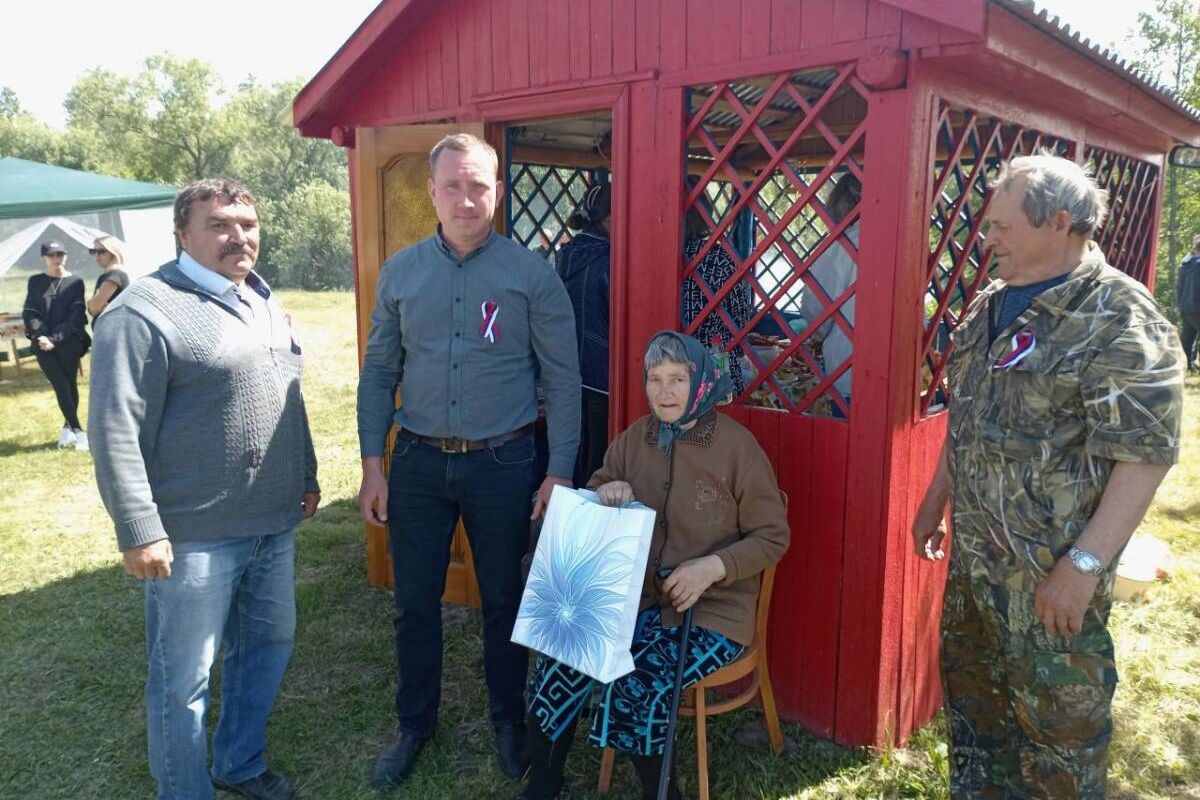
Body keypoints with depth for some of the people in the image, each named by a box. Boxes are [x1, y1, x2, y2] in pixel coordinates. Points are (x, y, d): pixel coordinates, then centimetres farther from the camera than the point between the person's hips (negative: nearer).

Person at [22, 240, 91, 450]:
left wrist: (55, 338, -13)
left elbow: (76, 316, -5)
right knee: (61, 386, -5)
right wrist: (41, 336, -12)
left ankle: (68, 427, 22)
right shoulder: (35, 281, 10)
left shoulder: (75, 282, 2)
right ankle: (78, 431, -4)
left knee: (70, 385, 6)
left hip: (69, 343, -1)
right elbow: (29, 313, 4)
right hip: (43, 344, 1)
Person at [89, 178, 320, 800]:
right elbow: (116, 432, -16)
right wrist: (139, 532, -19)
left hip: (276, 524, 8)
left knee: (269, 645, 20)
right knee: (184, 678, 7)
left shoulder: (263, 302, 11)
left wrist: (306, 476, 21)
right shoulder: (144, 311, -14)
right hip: (194, 537, -8)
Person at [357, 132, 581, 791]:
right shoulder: (400, 272, 2)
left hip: (501, 463, -2)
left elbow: (561, 379, -4)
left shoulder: (531, 274, -6)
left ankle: (509, 721, 35)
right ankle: (414, 723, 34)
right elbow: (379, 372, 6)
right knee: (414, 604, 12)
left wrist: (559, 472, -7)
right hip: (418, 462, 2)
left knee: (504, 602, 13)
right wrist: (373, 464, 2)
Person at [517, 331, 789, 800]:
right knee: (558, 665, -16)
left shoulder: (738, 446, -10)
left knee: (633, 687, -26)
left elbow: (772, 538, -6)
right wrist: (603, 495, -10)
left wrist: (714, 567, -21)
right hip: (635, 597, 5)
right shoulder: (634, 439, 4)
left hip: (711, 610, -4)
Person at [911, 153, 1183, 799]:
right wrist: (935, 501, 19)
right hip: (974, 553, 8)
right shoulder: (992, 305, 9)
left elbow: (1147, 452, -19)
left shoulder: (1119, 317, -16)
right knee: (970, 689, 22)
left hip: (1051, 571, -8)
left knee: (1058, 719, 7)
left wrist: (1084, 564, -22)